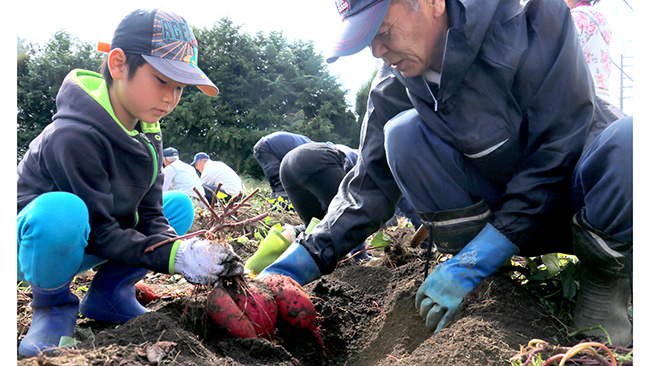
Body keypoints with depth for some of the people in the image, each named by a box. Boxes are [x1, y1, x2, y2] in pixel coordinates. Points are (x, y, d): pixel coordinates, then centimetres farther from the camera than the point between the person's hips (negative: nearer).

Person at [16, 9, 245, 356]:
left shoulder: (147, 133, -4)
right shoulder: (75, 136, -30)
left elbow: (150, 213, -7)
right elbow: (98, 230, -27)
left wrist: (182, 246, -27)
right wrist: (173, 257, -34)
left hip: (76, 245, 8)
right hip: (32, 243, -7)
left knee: (180, 204, 2)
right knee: (61, 210, -41)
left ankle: (109, 293, 2)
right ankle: (53, 304, -10)